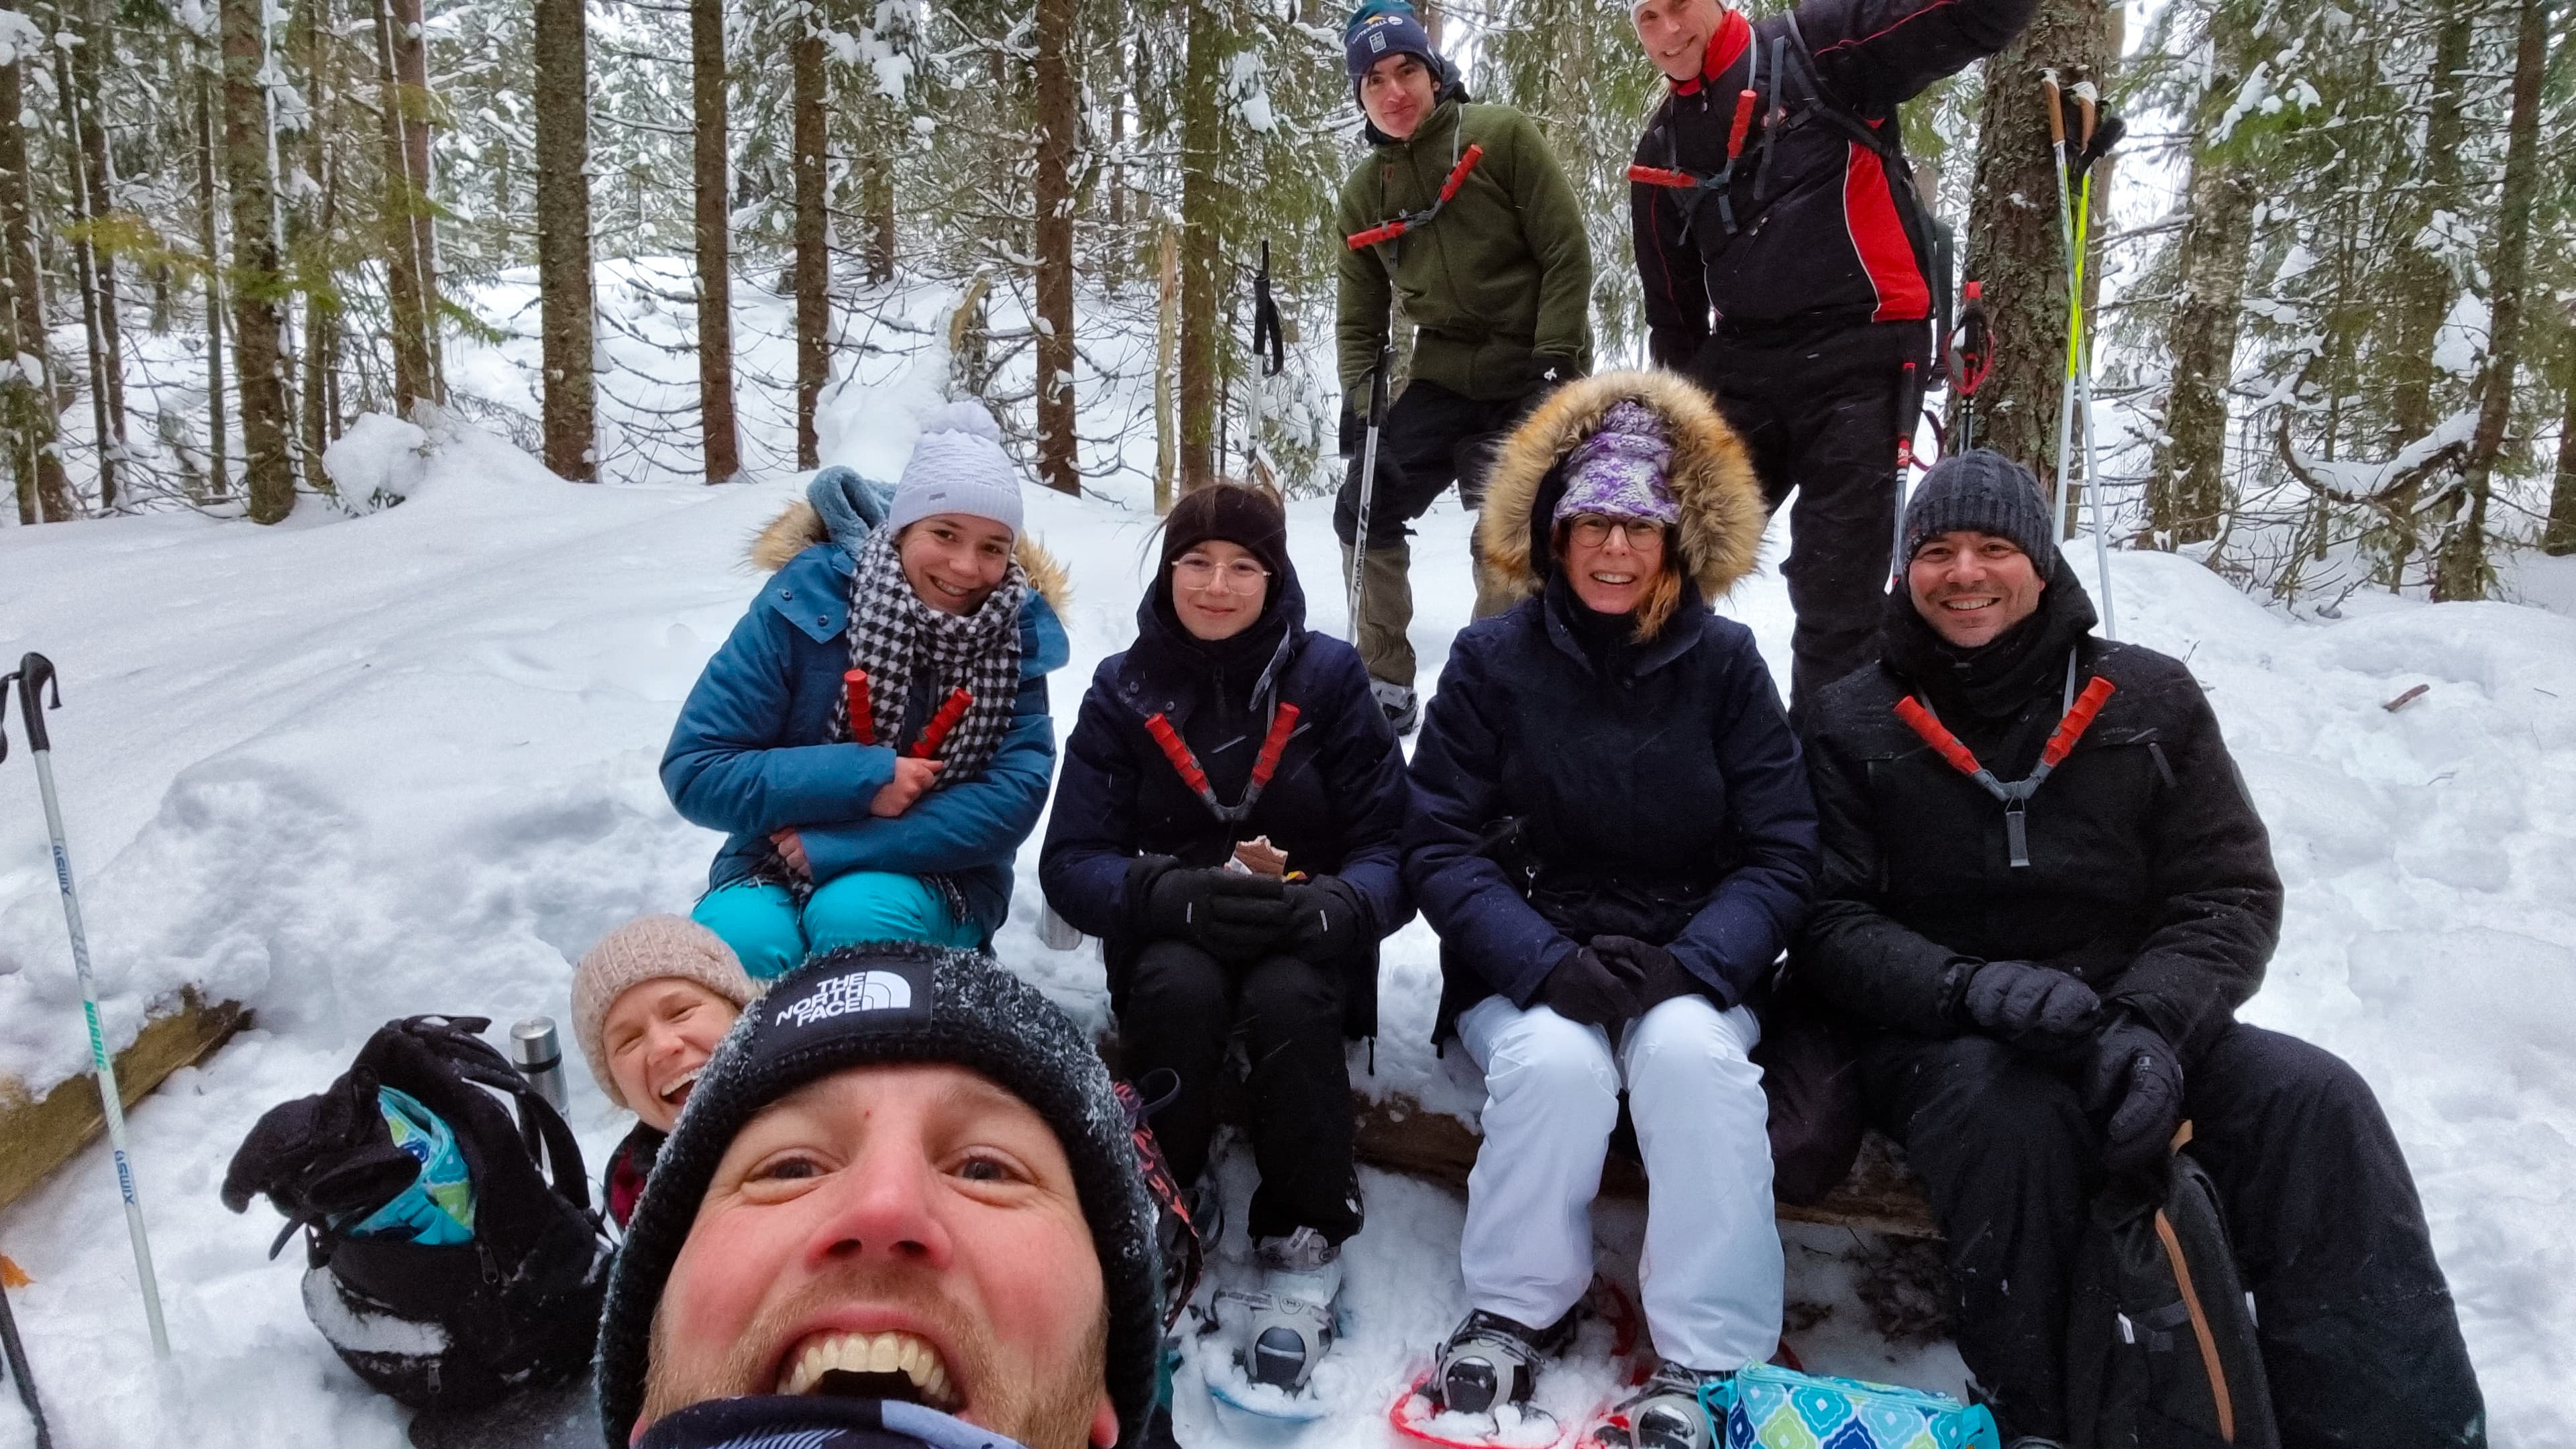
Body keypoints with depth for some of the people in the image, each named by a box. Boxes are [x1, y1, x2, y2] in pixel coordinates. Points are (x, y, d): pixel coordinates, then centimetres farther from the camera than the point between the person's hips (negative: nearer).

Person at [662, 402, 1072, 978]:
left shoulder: (1017, 633, -6)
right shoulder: (805, 603, -11)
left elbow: (1013, 798, -15)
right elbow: (694, 771, -10)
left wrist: (832, 849, -21)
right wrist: (859, 780, -22)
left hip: (934, 881, 1)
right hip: (773, 870, 0)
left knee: (855, 913, -32)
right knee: (739, 937, -32)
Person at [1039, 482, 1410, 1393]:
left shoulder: (1330, 677, -2)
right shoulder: (1122, 690, 0)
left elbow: (1392, 847, -6)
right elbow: (1072, 863, -7)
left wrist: (1335, 906, -30)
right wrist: (1174, 894, -29)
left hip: (1306, 945, 0)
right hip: (1170, 937, 1)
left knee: (1287, 998, -33)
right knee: (1180, 988, -32)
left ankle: (1304, 1247, -13)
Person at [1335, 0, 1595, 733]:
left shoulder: (1502, 136, -6)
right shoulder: (1364, 192, 7)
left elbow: (1567, 253, -9)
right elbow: (1359, 315, 12)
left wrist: (1553, 360, -16)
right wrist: (1359, 396, -2)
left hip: (1531, 379, -5)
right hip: (1442, 380, 5)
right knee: (1363, 512, 2)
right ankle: (1385, 686, 15)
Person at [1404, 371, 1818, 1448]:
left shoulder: (1724, 662, 1)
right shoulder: (1493, 660, -2)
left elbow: (1780, 854, -3)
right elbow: (1441, 845, -7)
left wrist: (1688, 966, -20)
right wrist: (1549, 963, -22)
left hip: (1690, 971, 1)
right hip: (1527, 969, 0)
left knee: (1690, 1055, -30)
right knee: (1558, 1063, -30)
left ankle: (1709, 1360, -18)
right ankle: (1519, 1310, -5)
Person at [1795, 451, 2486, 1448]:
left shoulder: (2151, 702, 8)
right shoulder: (1852, 724, 4)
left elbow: (2231, 897, 3)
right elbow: (1829, 925, -3)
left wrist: (2151, 1022, -18)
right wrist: (1971, 986, -23)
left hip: (2137, 1019, 3)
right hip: (1938, 1038, -2)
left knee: (2316, 1101, -23)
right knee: (2016, 1119, -35)